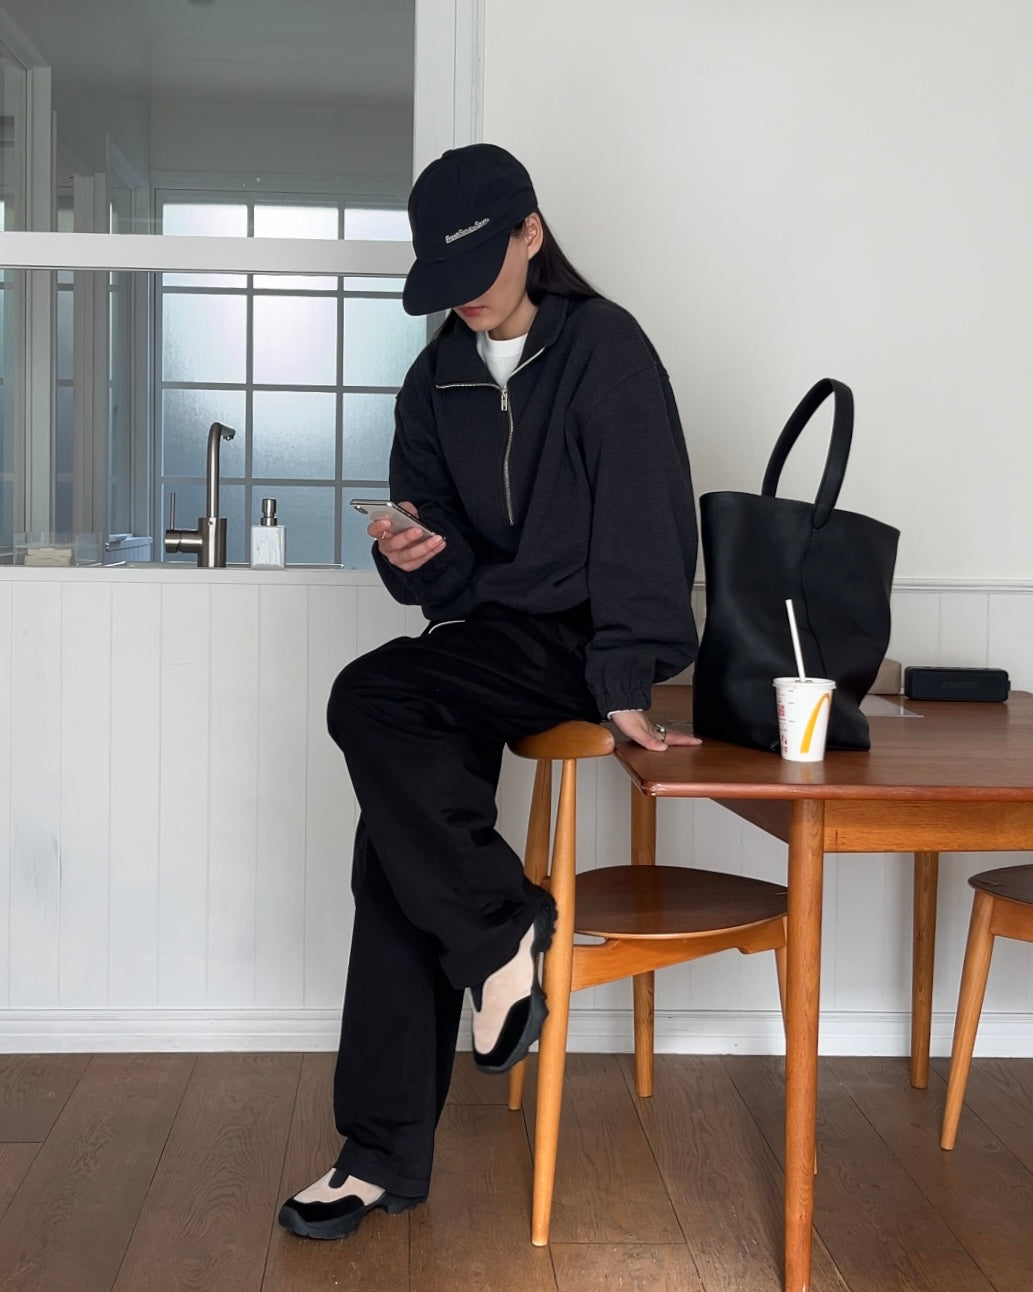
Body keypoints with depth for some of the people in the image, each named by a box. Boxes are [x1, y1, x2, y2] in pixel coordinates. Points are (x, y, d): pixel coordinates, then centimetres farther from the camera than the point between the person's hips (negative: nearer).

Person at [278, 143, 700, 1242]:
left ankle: (501, 932, -12)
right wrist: (411, 557, -11)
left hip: (578, 637, -6)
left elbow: (644, 522, -15)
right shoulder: (437, 381, 13)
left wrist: (626, 687, -24)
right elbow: (446, 571, 14)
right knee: (397, 828, -13)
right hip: (491, 635, 6)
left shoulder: (604, 347, -6)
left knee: (368, 700, -28)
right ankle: (386, 1152, -6)